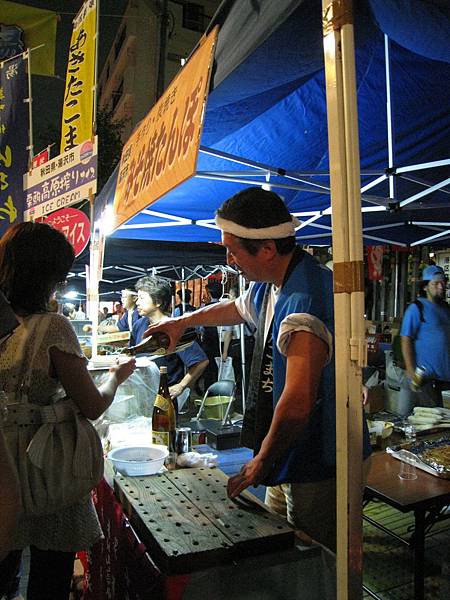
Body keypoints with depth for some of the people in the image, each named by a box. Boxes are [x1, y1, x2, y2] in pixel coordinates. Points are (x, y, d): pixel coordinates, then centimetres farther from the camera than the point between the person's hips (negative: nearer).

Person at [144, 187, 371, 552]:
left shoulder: (305, 302, -28)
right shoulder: (269, 289, 6)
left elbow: (297, 403, -32)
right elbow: (235, 309, 29)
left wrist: (262, 461, -16)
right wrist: (182, 323, 40)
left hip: (319, 466, -9)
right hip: (290, 456, 10)